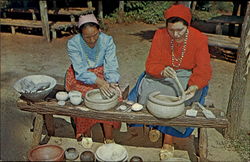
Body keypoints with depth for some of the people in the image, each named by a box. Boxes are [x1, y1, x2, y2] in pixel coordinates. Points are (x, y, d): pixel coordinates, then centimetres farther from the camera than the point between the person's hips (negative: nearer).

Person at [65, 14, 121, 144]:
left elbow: (111, 66, -18)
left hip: (101, 72, 1)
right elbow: (80, 71, -25)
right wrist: (98, 82, -41)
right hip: (80, 77, -1)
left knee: (110, 95, -25)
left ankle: (108, 137, -15)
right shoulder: (73, 43, -19)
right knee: (84, 97, -28)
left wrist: (112, 82, -39)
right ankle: (86, 133, -6)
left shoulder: (107, 40, -15)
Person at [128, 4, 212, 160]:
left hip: (186, 77, -1)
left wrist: (194, 86, -37)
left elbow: (204, 69, -16)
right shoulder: (160, 35, -10)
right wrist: (162, 71, -37)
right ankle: (153, 124, -2)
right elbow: (151, 63, -13)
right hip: (161, 75, 1)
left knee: (178, 97, -31)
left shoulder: (199, 39, -12)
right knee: (148, 89, -27)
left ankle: (169, 138, -14)